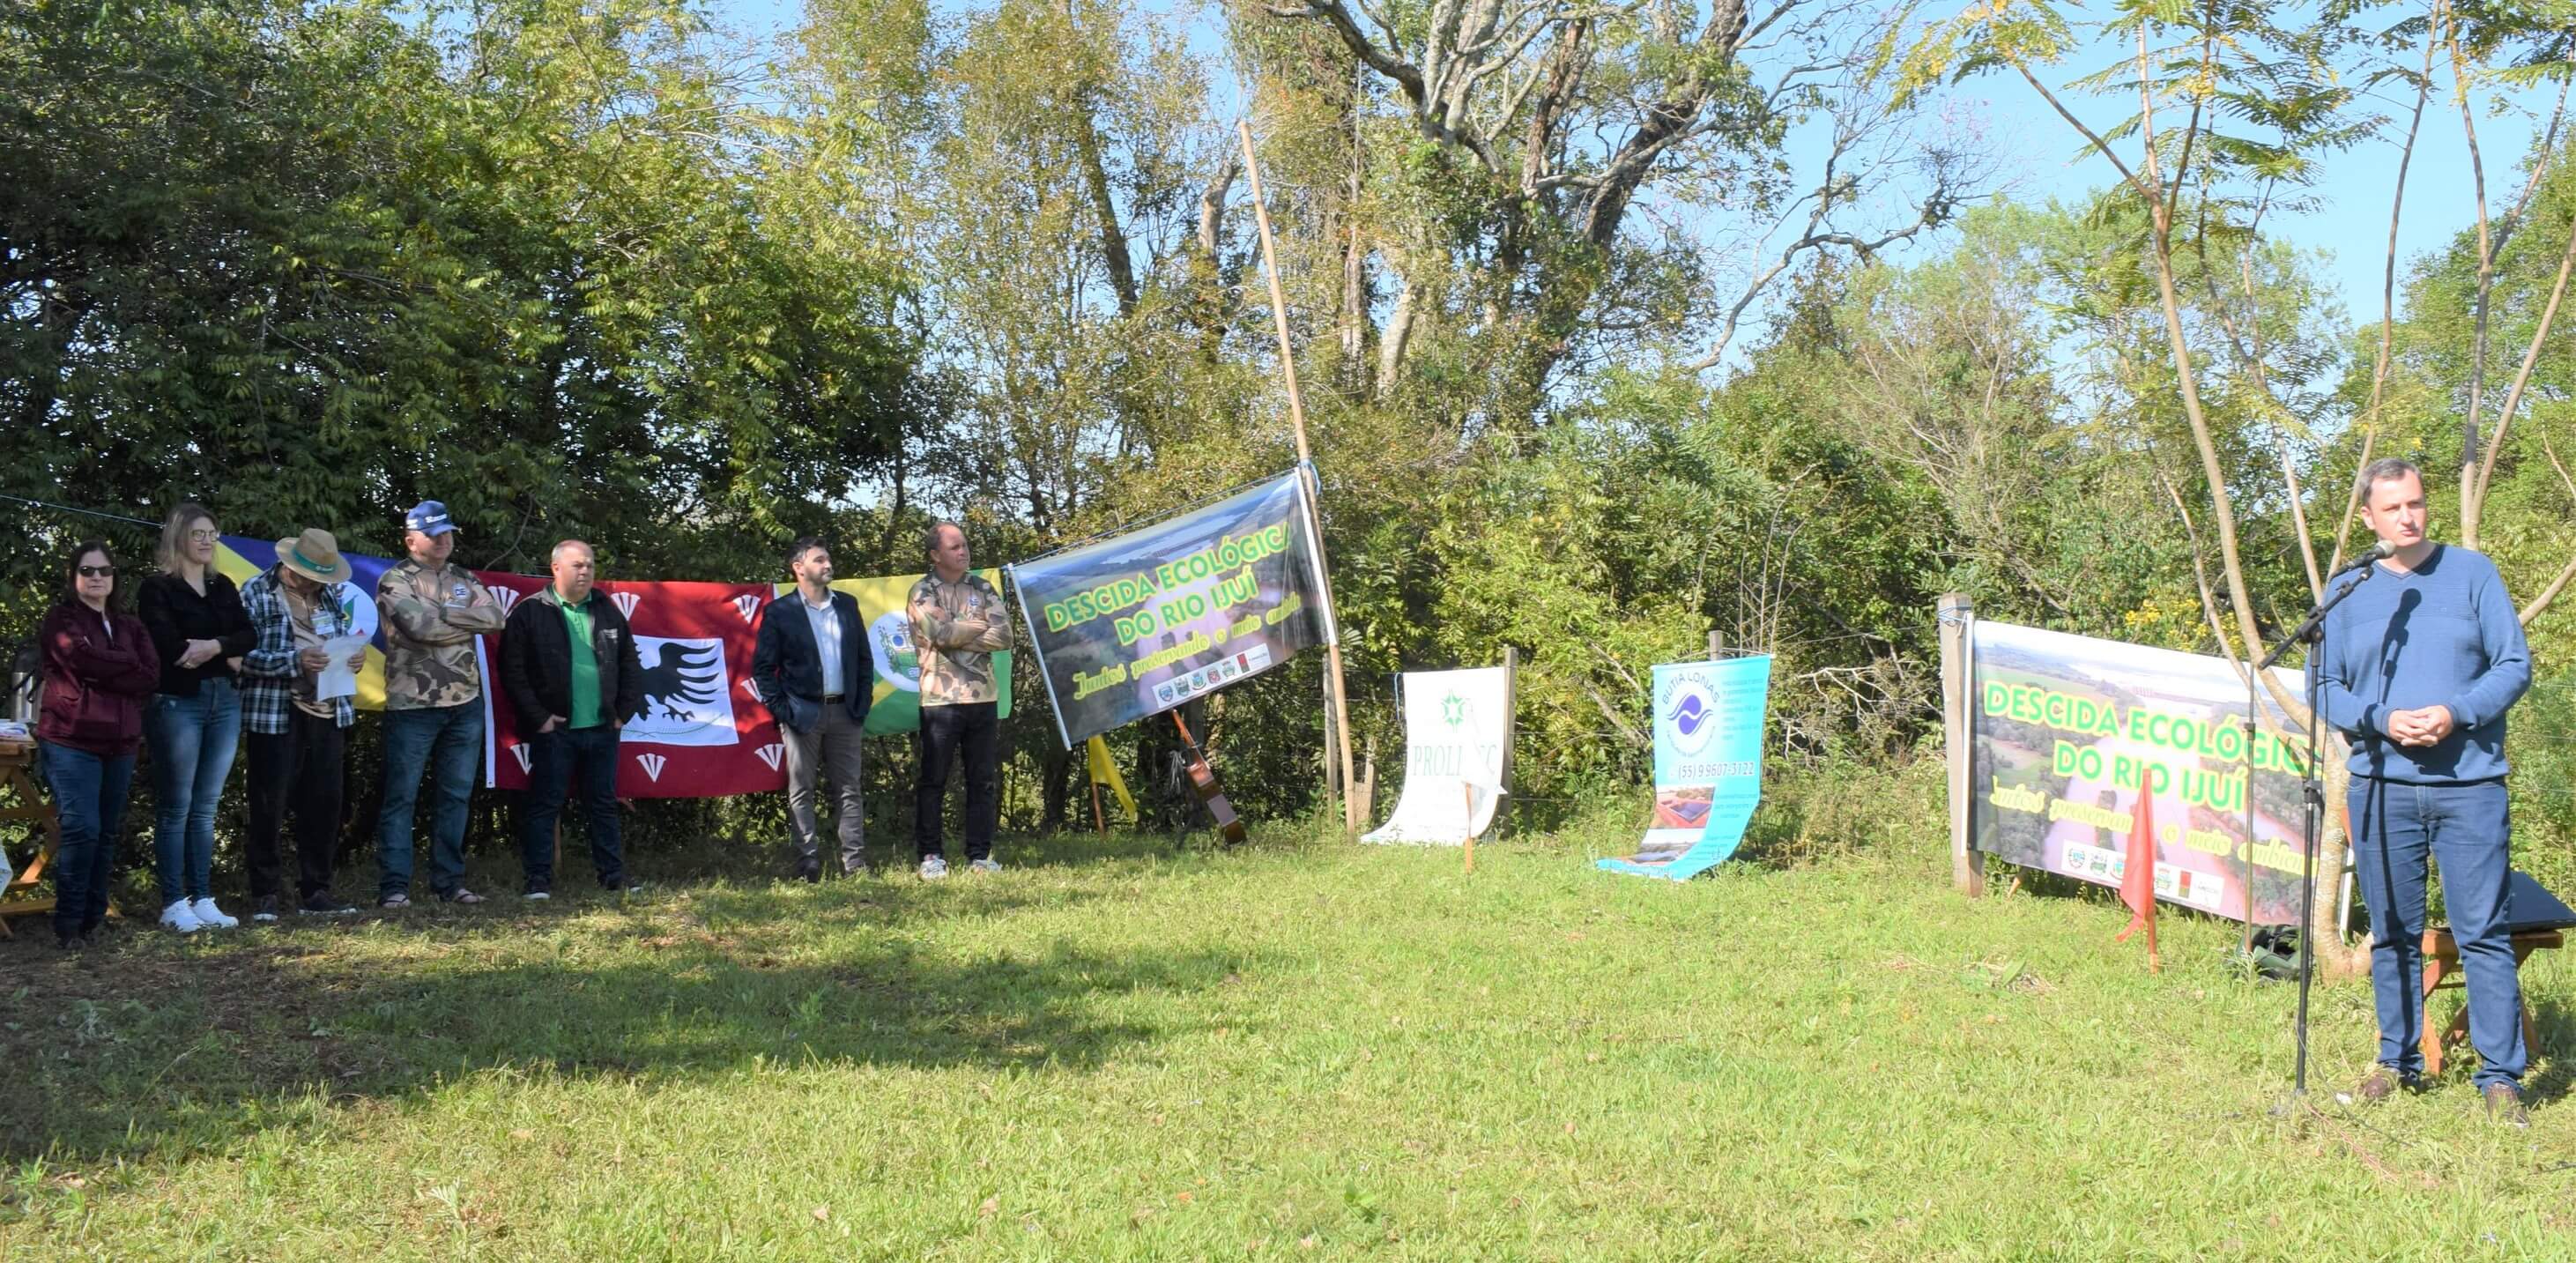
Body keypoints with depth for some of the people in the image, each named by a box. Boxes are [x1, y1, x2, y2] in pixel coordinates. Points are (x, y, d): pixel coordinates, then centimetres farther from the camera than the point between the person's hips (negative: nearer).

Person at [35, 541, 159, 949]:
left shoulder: (129, 626, 16)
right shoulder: (61, 620, 2)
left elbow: (151, 677, 1)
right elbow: (84, 658, -17)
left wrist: (104, 672, -9)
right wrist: (126, 669, -3)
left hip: (120, 742, 5)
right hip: (72, 741, -5)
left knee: (107, 833, 8)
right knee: (81, 828, -13)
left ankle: (93, 917, 18)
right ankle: (68, 923, -3)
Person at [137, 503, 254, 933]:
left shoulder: (223, 587, 15)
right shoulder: (158, 588, -3)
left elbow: (249, 636, 3)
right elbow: (170, 648, -14)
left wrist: (212, 646, -14)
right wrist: (226, 655, -4)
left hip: (225, 701, 5)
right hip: (177, 702, -5)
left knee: (206, 808, 8)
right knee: (176, 808, -2)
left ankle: (202, 899, 11)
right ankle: (173, 904, 3)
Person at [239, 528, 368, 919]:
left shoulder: (331, 593, 13)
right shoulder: (257, 593, -5)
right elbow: (245, 655, -12)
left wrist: (354, 655, -1)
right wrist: (295, 661, -23)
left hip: (328, 714, 5)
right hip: (274, 714, -5)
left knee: (324, 806, 8)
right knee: (269, 808, 1)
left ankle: (315, 891, 18)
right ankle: (264, 893, 11)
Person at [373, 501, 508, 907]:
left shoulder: (464, 579, 15)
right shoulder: (395, 581, -3)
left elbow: (496, 616, -2)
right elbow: (420, 627, -19)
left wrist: (444, 611, -11)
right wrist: (469, 622, -6)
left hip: (465, 704, 5)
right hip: (412, 705, -5)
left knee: (454, 796, 9)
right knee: (401, 797, -2)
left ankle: (450, 882, 17)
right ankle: (393, 886, 2)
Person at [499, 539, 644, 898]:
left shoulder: (607, 611, 12)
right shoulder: (530, 613, -3)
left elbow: (630, 665, 15)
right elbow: (513, 671, -8)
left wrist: (625, 711, 6)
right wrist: (538, 718, -11)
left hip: (602, 730, 4)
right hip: (554, 730, -4)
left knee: (604, 804, 11)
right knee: (545, 805, 0)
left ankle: (613, 875, 18)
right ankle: (539, 879, 6)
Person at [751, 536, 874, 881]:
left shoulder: (847, 604, 10)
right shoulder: (779, 612, -2)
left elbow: (864, 658, 14)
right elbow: (762, 667, -2)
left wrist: (862, 703, 4)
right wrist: (781, 710, -9)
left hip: (845, 712, 4)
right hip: (803, 714, -4)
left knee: (850, 789, 4)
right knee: (801, 791, 1)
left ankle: (855, 862, 7)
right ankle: (808, 863, 4)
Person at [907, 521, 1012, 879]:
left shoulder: (982, 588, 11)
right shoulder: (923, 592, 0)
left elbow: (1004, 636, -2)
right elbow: (941, 633, -18)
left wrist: (957, 635, -9)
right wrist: (977, 627, -3)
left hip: (984, 698, 4)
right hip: (941, 699, -4)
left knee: (984, 781, 6)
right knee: (933, 782, 2)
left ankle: (980, 855, 14)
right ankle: (931, 856, 10)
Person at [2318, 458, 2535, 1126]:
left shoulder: (2472, 573, 5)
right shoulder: (2348, 593, 8)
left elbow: (2515, 665, 2)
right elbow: (2326, 688, 7)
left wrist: (2455, 713, -14)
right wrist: (2383, 720, -11)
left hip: (2470, 785, -2)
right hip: (2381, 787, 2)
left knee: (2484, 932, -3)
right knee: (2392, 934, 9)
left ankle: (2502, 1075, 4)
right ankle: (2398, 1061, 20)